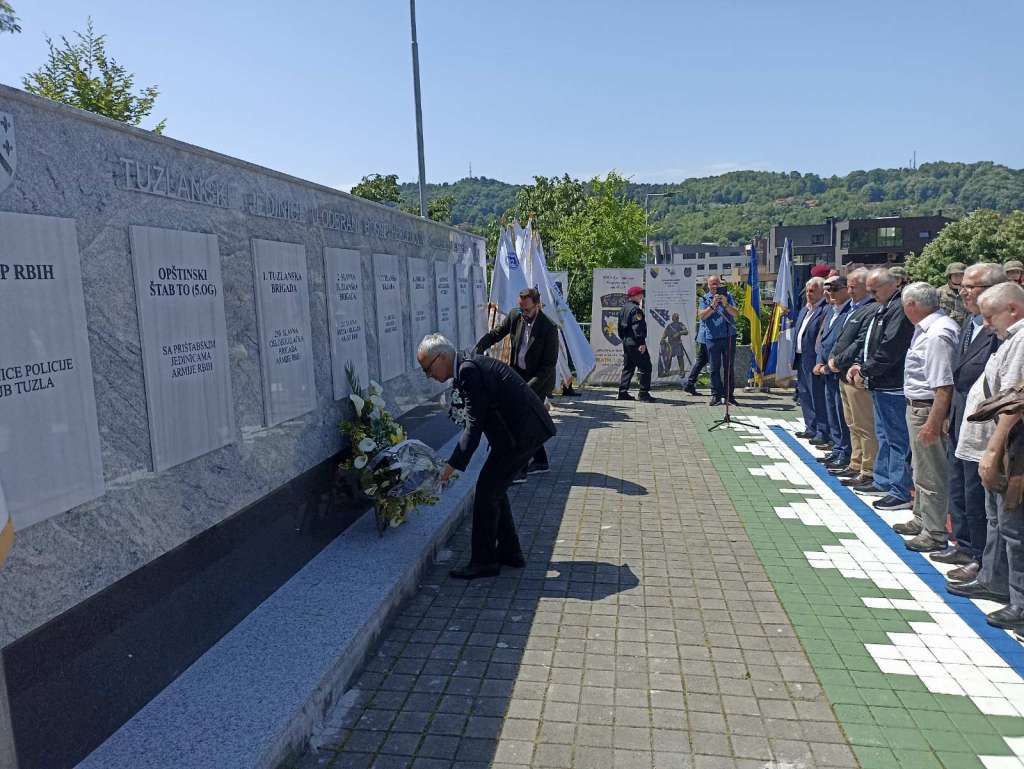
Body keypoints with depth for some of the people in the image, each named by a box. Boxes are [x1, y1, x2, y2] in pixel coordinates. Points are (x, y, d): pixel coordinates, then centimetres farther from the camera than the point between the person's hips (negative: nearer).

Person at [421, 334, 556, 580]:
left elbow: (474, 424, -20)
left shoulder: (469, 370, -17)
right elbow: (473, 421, 15)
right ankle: (509, 552, 28)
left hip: (520, 432, -10)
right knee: (494, 489, 17)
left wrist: (453, 465, -16)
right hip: (526, 428, 10)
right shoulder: (470, 366, 14)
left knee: (487, 490, -3)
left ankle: (483, 561, 9)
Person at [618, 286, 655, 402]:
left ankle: (623, 392, 12)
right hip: (636, 344, -10)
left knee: (628, 368, 13)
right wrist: (641, 343, -21)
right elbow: (637, 327, -21)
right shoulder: (635, 309, -14)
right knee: (645, 367, -3)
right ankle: (644, 393, -4)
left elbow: (620, 327, 21)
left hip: (626, 343, 10)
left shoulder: (624, 308, 15)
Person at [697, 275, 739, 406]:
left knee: (729, 367, 3)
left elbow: (736, 313, 0)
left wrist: (726, 305, -17)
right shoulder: (704, 298, 8)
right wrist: (713, 305, -19)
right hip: (712, 337, -1)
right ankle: (716, 395, 5)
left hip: (729, 336, 1)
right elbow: (701, 315, -6)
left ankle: (729, 395, 8)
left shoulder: (728, 296, 10)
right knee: (715, 367, 0)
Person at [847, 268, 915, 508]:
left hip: (893, 386, -11)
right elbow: (870, 342, 23)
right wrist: (859, 363, 9)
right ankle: (883, 482, 31)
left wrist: (865, 371, -13)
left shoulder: (900, 308, -17)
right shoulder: (884, 308, 16)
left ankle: (901, 493, 1)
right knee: (884, 435, 19)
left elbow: (889, 349, -22)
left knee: (897, 438, -5)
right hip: (880, 384, 11)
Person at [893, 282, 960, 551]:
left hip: (927, 409, -11)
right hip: (918, 407, 11)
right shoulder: (929, 328, 8)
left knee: (931, 474, 1)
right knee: (920, 468, 23)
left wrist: (933, 423, -27)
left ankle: (935, 534, 13)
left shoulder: (937, 335, -24)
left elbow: (944, 386, -27)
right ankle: (921, 520, 39)